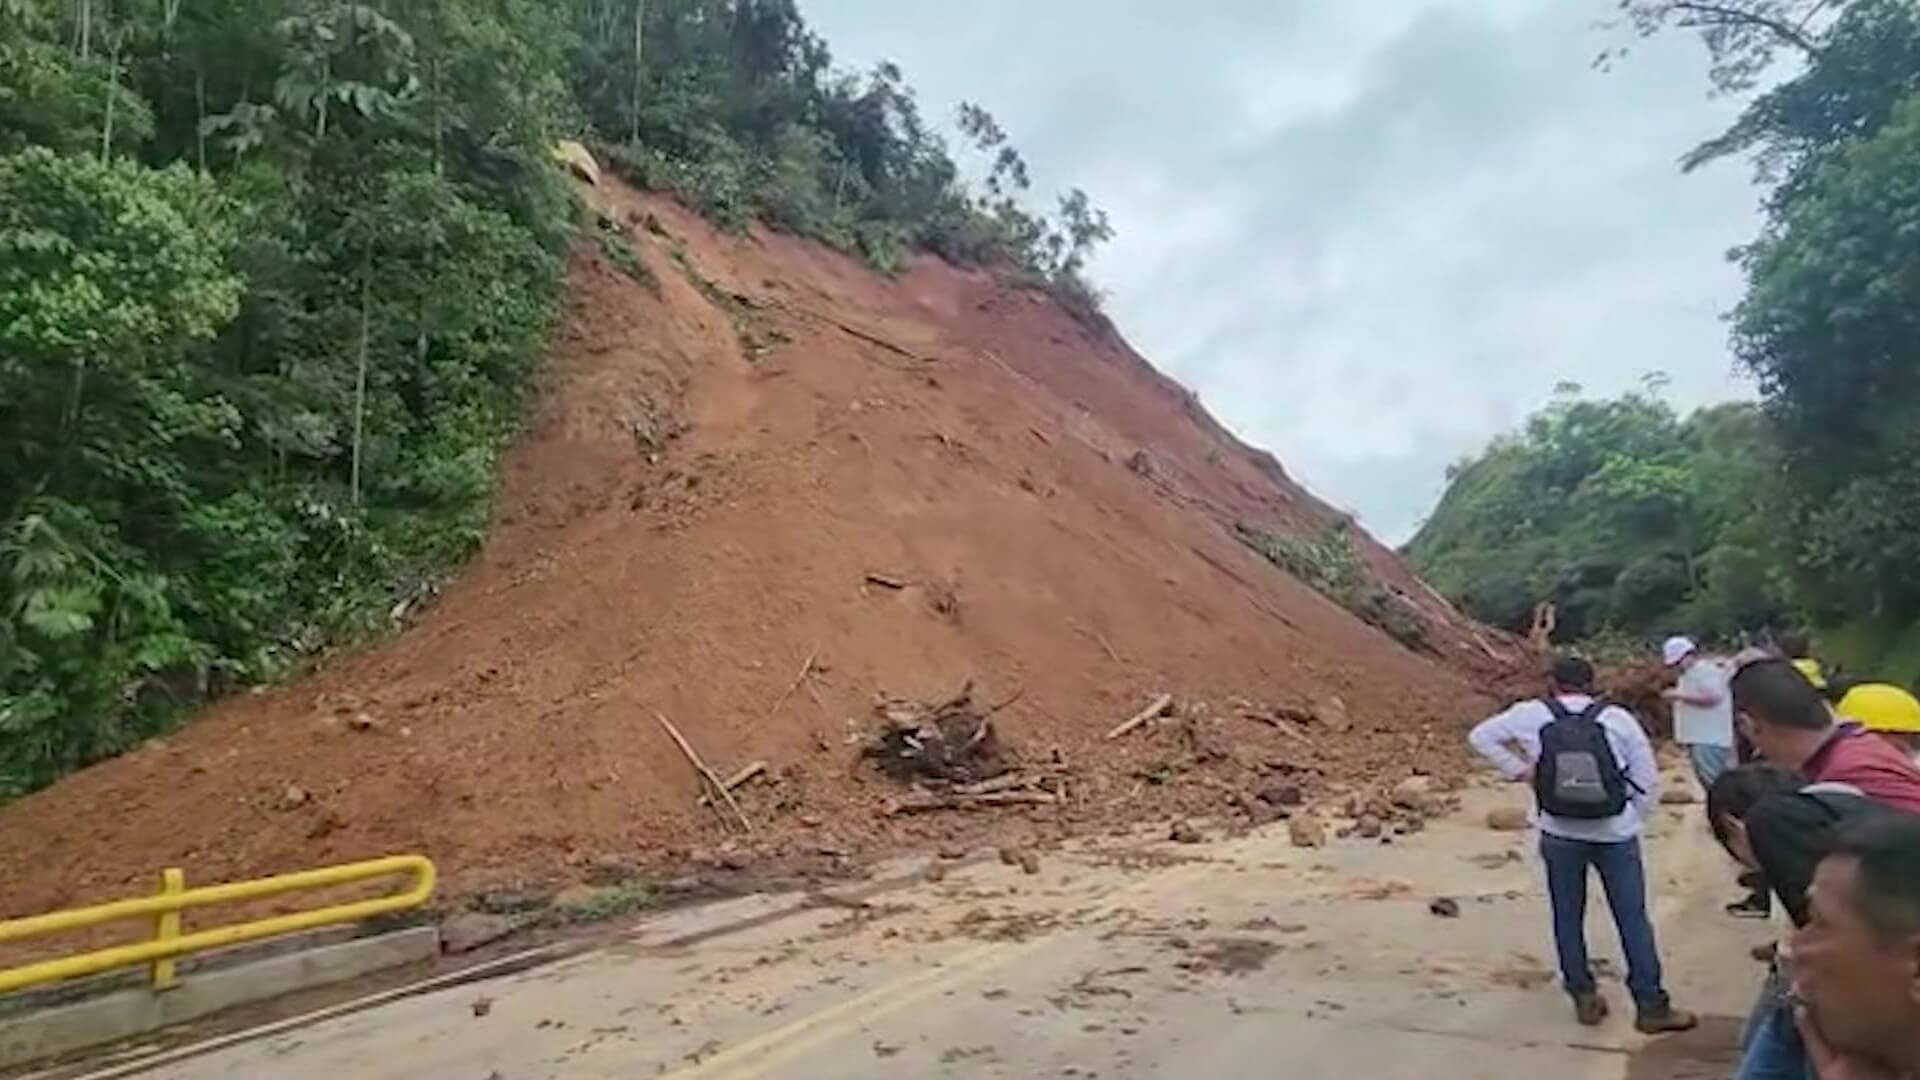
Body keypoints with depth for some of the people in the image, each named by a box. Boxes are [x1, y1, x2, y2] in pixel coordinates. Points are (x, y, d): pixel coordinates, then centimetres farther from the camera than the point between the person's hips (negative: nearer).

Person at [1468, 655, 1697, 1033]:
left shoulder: (1531, 714, -1)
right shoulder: (1618, 717, 0)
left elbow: (1481, 736, 4)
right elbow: (1646, 777, 3)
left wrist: (1519, 770, 5)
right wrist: (1631, 820, 13)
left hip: (1560, 834, 0)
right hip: (1615, 834, 0)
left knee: (1568, 918, 14)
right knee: (1633, 920, 9)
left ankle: (1584, 997, 18)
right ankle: (1652, 1006, 13)